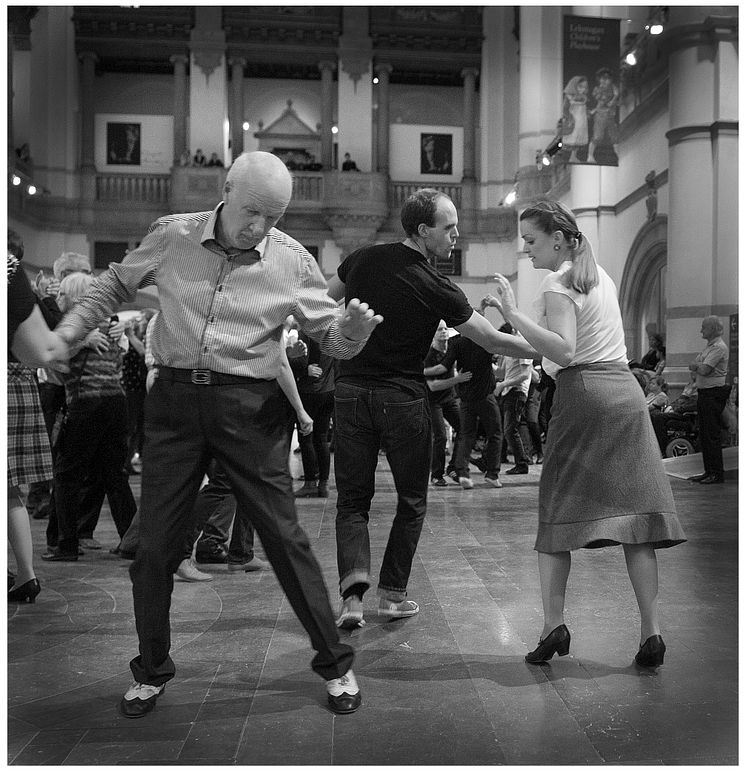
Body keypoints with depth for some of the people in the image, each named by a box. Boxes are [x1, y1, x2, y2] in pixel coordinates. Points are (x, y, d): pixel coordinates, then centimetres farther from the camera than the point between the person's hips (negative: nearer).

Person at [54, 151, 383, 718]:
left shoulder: (293, 261, -3)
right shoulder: (171, 236, 1)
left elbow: (332, 339, 4)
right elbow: (115, 285, 18)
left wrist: (354, 328, -18)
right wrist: (68, 331, 9)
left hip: (249, 407, -1)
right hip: (174, 398, 2)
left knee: (285, 537, 0)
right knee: (156, 544, 7)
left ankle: (335, 663, 19)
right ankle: (152, 671, 30)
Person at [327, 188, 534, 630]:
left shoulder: (364, 259, 2)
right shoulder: (437, 289, -11)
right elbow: (491, 340, -5)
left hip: (351, 391, 4)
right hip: (403, 398, -4)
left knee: (353, 499, 9)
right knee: (412, 501, 14)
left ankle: (353, 589, -8)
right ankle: (393, 593, 18)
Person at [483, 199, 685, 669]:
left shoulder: (559, 283, -4)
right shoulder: (601, 275, 21)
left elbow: (564, 352, -18)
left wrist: (513, 313, -20)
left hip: (585, 395, -7)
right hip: (626, 391, 7)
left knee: (558, 509, 0)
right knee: (634, 508, 3)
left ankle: (554, 625, -4)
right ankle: (651, 630, 1)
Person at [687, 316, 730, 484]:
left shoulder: (719, 347, -14)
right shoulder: (709, 347, 18)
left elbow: (704, 370, -21)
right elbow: (692, 366, 16)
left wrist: (696, 366, -2)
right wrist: (698, 367, -5)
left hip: (713, 394, -10)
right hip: (703, 393, 10)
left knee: (712, 434, -7)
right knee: (704, 434, 12)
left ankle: (717, 473, -2)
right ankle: (709, 471, 19)